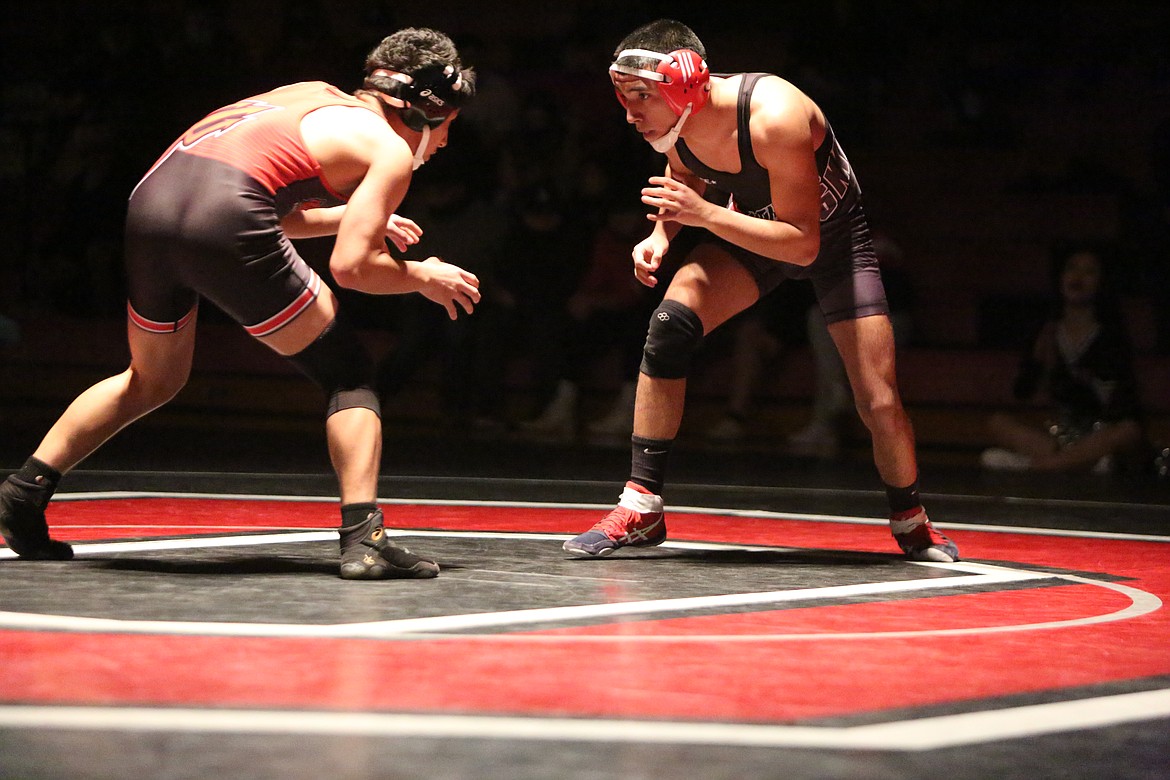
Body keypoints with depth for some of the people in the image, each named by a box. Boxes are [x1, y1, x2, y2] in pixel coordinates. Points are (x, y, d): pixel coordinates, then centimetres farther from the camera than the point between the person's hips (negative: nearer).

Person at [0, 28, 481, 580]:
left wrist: (353, 215, 40)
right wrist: (422, 277, 17)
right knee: (347, 374, 9)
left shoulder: (315, 96, 31)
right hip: (223, 219, -7)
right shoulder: (390, 149, 10)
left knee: (153, 382, 29)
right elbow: (350, 266, 0)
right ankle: (362, 538, -3)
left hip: (150, 199, 7)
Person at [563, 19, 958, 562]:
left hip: (833, 237, -4)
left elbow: (803, 245, -35)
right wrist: (660, 235, -15)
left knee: (880, 406, -8)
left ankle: (912, 524, 22)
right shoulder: (679, 123, -19)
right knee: (669, 322, -21)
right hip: (750, 228, 4)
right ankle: (641, 508, -15)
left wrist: (705, 214, -42)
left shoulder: (774, 117, -38)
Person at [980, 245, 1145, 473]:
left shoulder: (1110, 337, 3)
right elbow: (1023, 393, 5)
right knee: (998, 422, -20)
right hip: (1056, 434, 2)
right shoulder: (1046, 333, 9)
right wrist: (1041, 361, -10)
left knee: (1131, 431, -35)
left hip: (1099, 436, -2)